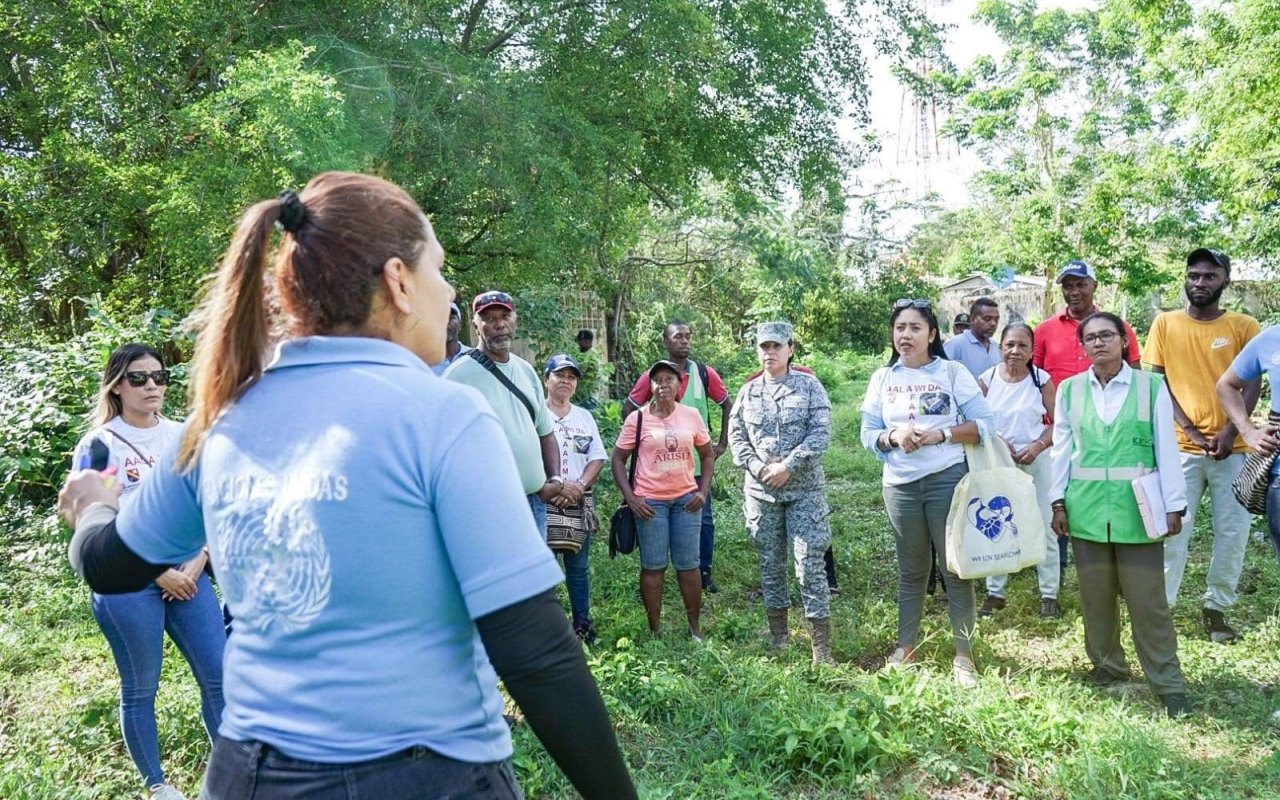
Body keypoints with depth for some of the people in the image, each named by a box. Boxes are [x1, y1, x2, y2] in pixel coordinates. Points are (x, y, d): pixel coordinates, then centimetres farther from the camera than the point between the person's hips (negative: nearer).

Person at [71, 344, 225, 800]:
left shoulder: (183, 437, 7)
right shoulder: (98, 445, -5)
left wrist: (197, 564, -5)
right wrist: (158, 573, -11)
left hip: (187, 575, 4)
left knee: (220, 676, 4)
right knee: (140, 690, 7)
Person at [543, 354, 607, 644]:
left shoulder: (585, 417, 14)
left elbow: (597, 458, 9)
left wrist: (579, 486, -8)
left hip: (580, 503, 4)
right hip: (543, 502, -4)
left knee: (578, 567, 10)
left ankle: (582, 624, 20)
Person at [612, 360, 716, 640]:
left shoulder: (692, 416, 2)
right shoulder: (637, 418, -4)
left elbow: (708, 455, 12)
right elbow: (618, 459, 1)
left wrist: (703, 491, 2)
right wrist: (630, 496, -8)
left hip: (686, 499, 2)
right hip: (650, 501, -2)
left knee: (688, 564, 8)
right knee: (653, 566, 4)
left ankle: (696, 628, 19)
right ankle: (655, 630, 14)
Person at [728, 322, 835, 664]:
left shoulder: (809, 385, 0)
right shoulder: (748, 391, 8)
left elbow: (821, 432, -8)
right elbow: (736, 435, 7)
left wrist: (788, 466, -15)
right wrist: (758, 467, -8)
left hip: (805, 489, -3)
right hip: (760, 491, 3)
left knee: (811, 566, -5)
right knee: (770, 564, 10)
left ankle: (822, 647, 2)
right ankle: (778, 637, 23)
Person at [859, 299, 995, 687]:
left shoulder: (952, 372, -2)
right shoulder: (882, 378, 7)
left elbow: (984, 424, -5)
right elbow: (868, 434, 5)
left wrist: (940, 435, -17)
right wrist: (894, 437, -15)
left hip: (947, 479, -3)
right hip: (900, 484, 3)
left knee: (956, 567, 3)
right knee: (911, 569, 13)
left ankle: (963, 653, 13)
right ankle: (905, 646, 24)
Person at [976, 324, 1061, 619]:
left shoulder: (1042, 380, -5)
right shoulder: (986, 380, -2)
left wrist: (1037, 446, -17)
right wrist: (994, 440, -14)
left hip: (1036, 461, -1)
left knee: (1044, 528, 3)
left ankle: (1049, 595, 15)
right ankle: (995, 593, 21)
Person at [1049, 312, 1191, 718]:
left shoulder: (1152, 386, 0)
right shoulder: (1069, 390, 6)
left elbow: (1166, 448, 0)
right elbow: (1062, 448, 7)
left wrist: (1174, 505, -3)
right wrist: (1058, 501, 3)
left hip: (1137, 507, -2)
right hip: (1087, 507, 2)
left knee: (1148, 599, 0)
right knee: (1095, 595, 11)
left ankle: (1169, 684, 11)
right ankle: (1107, 665, 28)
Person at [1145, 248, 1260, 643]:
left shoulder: (1244, 326, 5)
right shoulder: (1166, 323, 4)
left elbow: (1252, 385, 2)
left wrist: (1230, 431, -13)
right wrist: (1190, 429, -9)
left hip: (1233, 447, 1)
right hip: (1180, 446, -1)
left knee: (1233, 530, 5)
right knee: (1173, 527, 0)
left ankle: (1216, 607, 18)